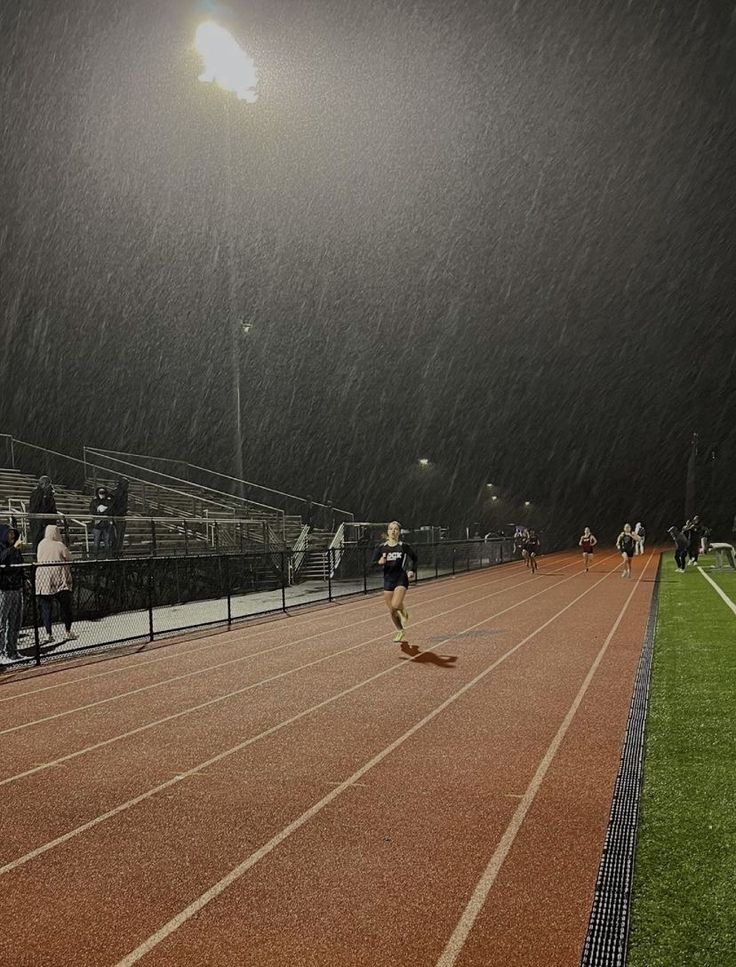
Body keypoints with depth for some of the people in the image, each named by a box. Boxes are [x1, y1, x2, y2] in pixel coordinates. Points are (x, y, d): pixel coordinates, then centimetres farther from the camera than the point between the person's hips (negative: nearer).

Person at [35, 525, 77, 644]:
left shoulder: (41, 545, 1)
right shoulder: (61, 547, -7)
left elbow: (39, 560, 9)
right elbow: (69, 561, -1)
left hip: (43, 581, 2)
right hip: (60, 580, -2)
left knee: (46, 607, 6)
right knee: (65, 606, 10)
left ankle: (48, 634, 2)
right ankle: (68, 632, 14)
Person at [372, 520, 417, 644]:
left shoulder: (404, 546, -4)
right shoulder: (381, 547, 0)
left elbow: (414, 558, 13)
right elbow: (373, 563, 1)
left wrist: (412, 571, 5)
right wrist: (380, 563, -19)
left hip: (401, 578, -3)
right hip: (388, 579, 3)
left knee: (396, 605, -22)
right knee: (391, 611, 7)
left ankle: (403, 611, 16)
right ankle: (400, 632, 29)